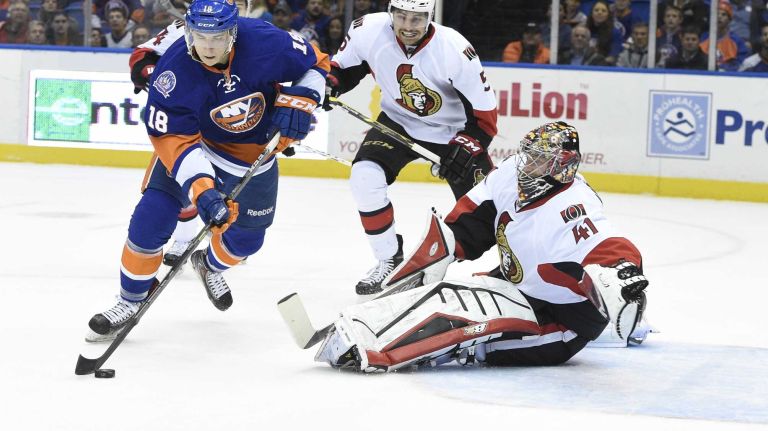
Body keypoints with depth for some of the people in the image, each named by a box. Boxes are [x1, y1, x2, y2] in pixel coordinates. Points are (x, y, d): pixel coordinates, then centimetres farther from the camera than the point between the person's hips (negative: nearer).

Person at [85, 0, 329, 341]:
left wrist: (299, 101, -27)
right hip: (192, 139, -2)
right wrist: (201, 190, -42)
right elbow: (174, 140, -30)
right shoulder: (174, 70, -32)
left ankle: (210, 266, 49)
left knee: (247, 237, 13)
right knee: (151, 218, -16)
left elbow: (315, 63, -10)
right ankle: (130, 300, 4)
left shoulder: (266, 42, -29)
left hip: (255, 152, 2)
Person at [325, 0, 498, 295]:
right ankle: (390, 260, -2)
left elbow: (484, 111, -21)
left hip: (454, 130, -2)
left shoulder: (454, 50, -30)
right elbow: (344, 64, 0)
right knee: (365, 176, -20)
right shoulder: (368, 31, -22)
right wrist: (328, 85, -19)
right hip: (398, 122, 2)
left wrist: (466, 147, -30)